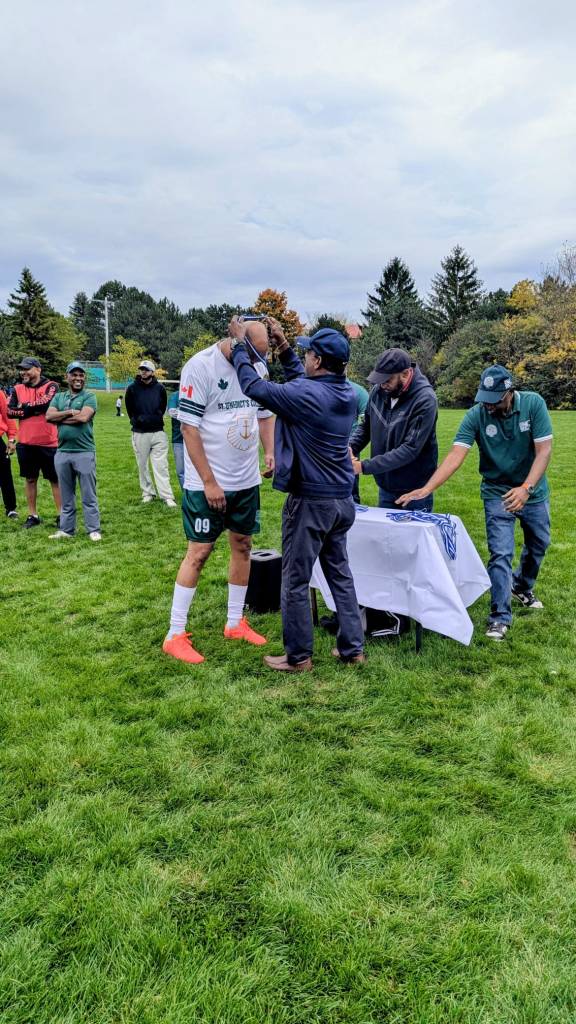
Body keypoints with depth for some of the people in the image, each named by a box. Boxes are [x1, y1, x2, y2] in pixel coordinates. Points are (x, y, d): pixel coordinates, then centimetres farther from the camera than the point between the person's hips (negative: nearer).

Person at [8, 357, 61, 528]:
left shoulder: (51, 386, -4)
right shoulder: (17, 389, 9)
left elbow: (46, 403, -23)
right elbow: (10, 411, -2)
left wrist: (24, 406, -8)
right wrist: (34, 409, -11)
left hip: (48, 443, -4)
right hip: (25, 443, 4)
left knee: (55, 479, 4)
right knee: (30, 479, 11)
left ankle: (61, 515, 11)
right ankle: (33, 516, 19)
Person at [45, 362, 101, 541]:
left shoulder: (89, 396, -1)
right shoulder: (58, 397, 13)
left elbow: (83, 417, -17)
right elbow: (49, 416, -2)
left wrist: (60, 418, -5)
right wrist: (70, 412, -10)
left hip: (84, 452, -4)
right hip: (62, 452, 5)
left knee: (89, 496, 1)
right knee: (66, 496, 13)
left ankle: (94, 530, 8)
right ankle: (66, 529, 21)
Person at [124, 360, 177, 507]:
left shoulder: (160, 388, 0)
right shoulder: (132, 388, -2)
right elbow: (129, 409, 10)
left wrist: (157, 419, 7)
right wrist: (136, 421, 8)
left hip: (158, 432, -1)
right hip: (139, 433, 1)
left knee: (161, 466, -3)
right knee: (142, 466, 8)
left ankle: (167, 496, -3)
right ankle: (148, 493, 21)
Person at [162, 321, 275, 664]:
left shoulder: (257, 367, 5)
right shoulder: (200, 366, -16)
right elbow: (189, 428, -17)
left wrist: (270, 452, 0)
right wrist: (209, 483, -18)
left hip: (247, 480, 7)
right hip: (207, 484, -6)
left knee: (243, 545, 11)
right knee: (199, 552, -3)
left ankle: (235, 623, 26)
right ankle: (175, 635, 7)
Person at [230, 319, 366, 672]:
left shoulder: (305, 395, -19)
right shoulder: (348, 392, 4)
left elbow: (254, 386, -10)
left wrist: (239, 344, 3)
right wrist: (282, 345, 19)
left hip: (310, 501, -7)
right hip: (343, 499, 8)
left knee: (296, 581, 5)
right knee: (341, 574, 16)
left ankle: (299, 656, 16)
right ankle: (353, 647, 24)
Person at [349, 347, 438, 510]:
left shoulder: (425, 400, -21)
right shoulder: (379, 390, -5)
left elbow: (410, 449, -26)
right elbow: (365, 425, 9)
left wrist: (365, 467, -27)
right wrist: (351, 447, -12)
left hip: (414, 490, -5)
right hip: (385, 487, 5)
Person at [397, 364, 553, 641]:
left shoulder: (533, 404, -18)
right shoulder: (476, 415, -19)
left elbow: (544, 450, -20)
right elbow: (455, 455, -26)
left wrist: (526, 488, -32)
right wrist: (426, 489, -37)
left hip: (533, 491, 2)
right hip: (497, 494, -2)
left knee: (538, 545, 20)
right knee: (500, 554, -8)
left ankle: (522, 587, 47)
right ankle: (500, 617, 2)